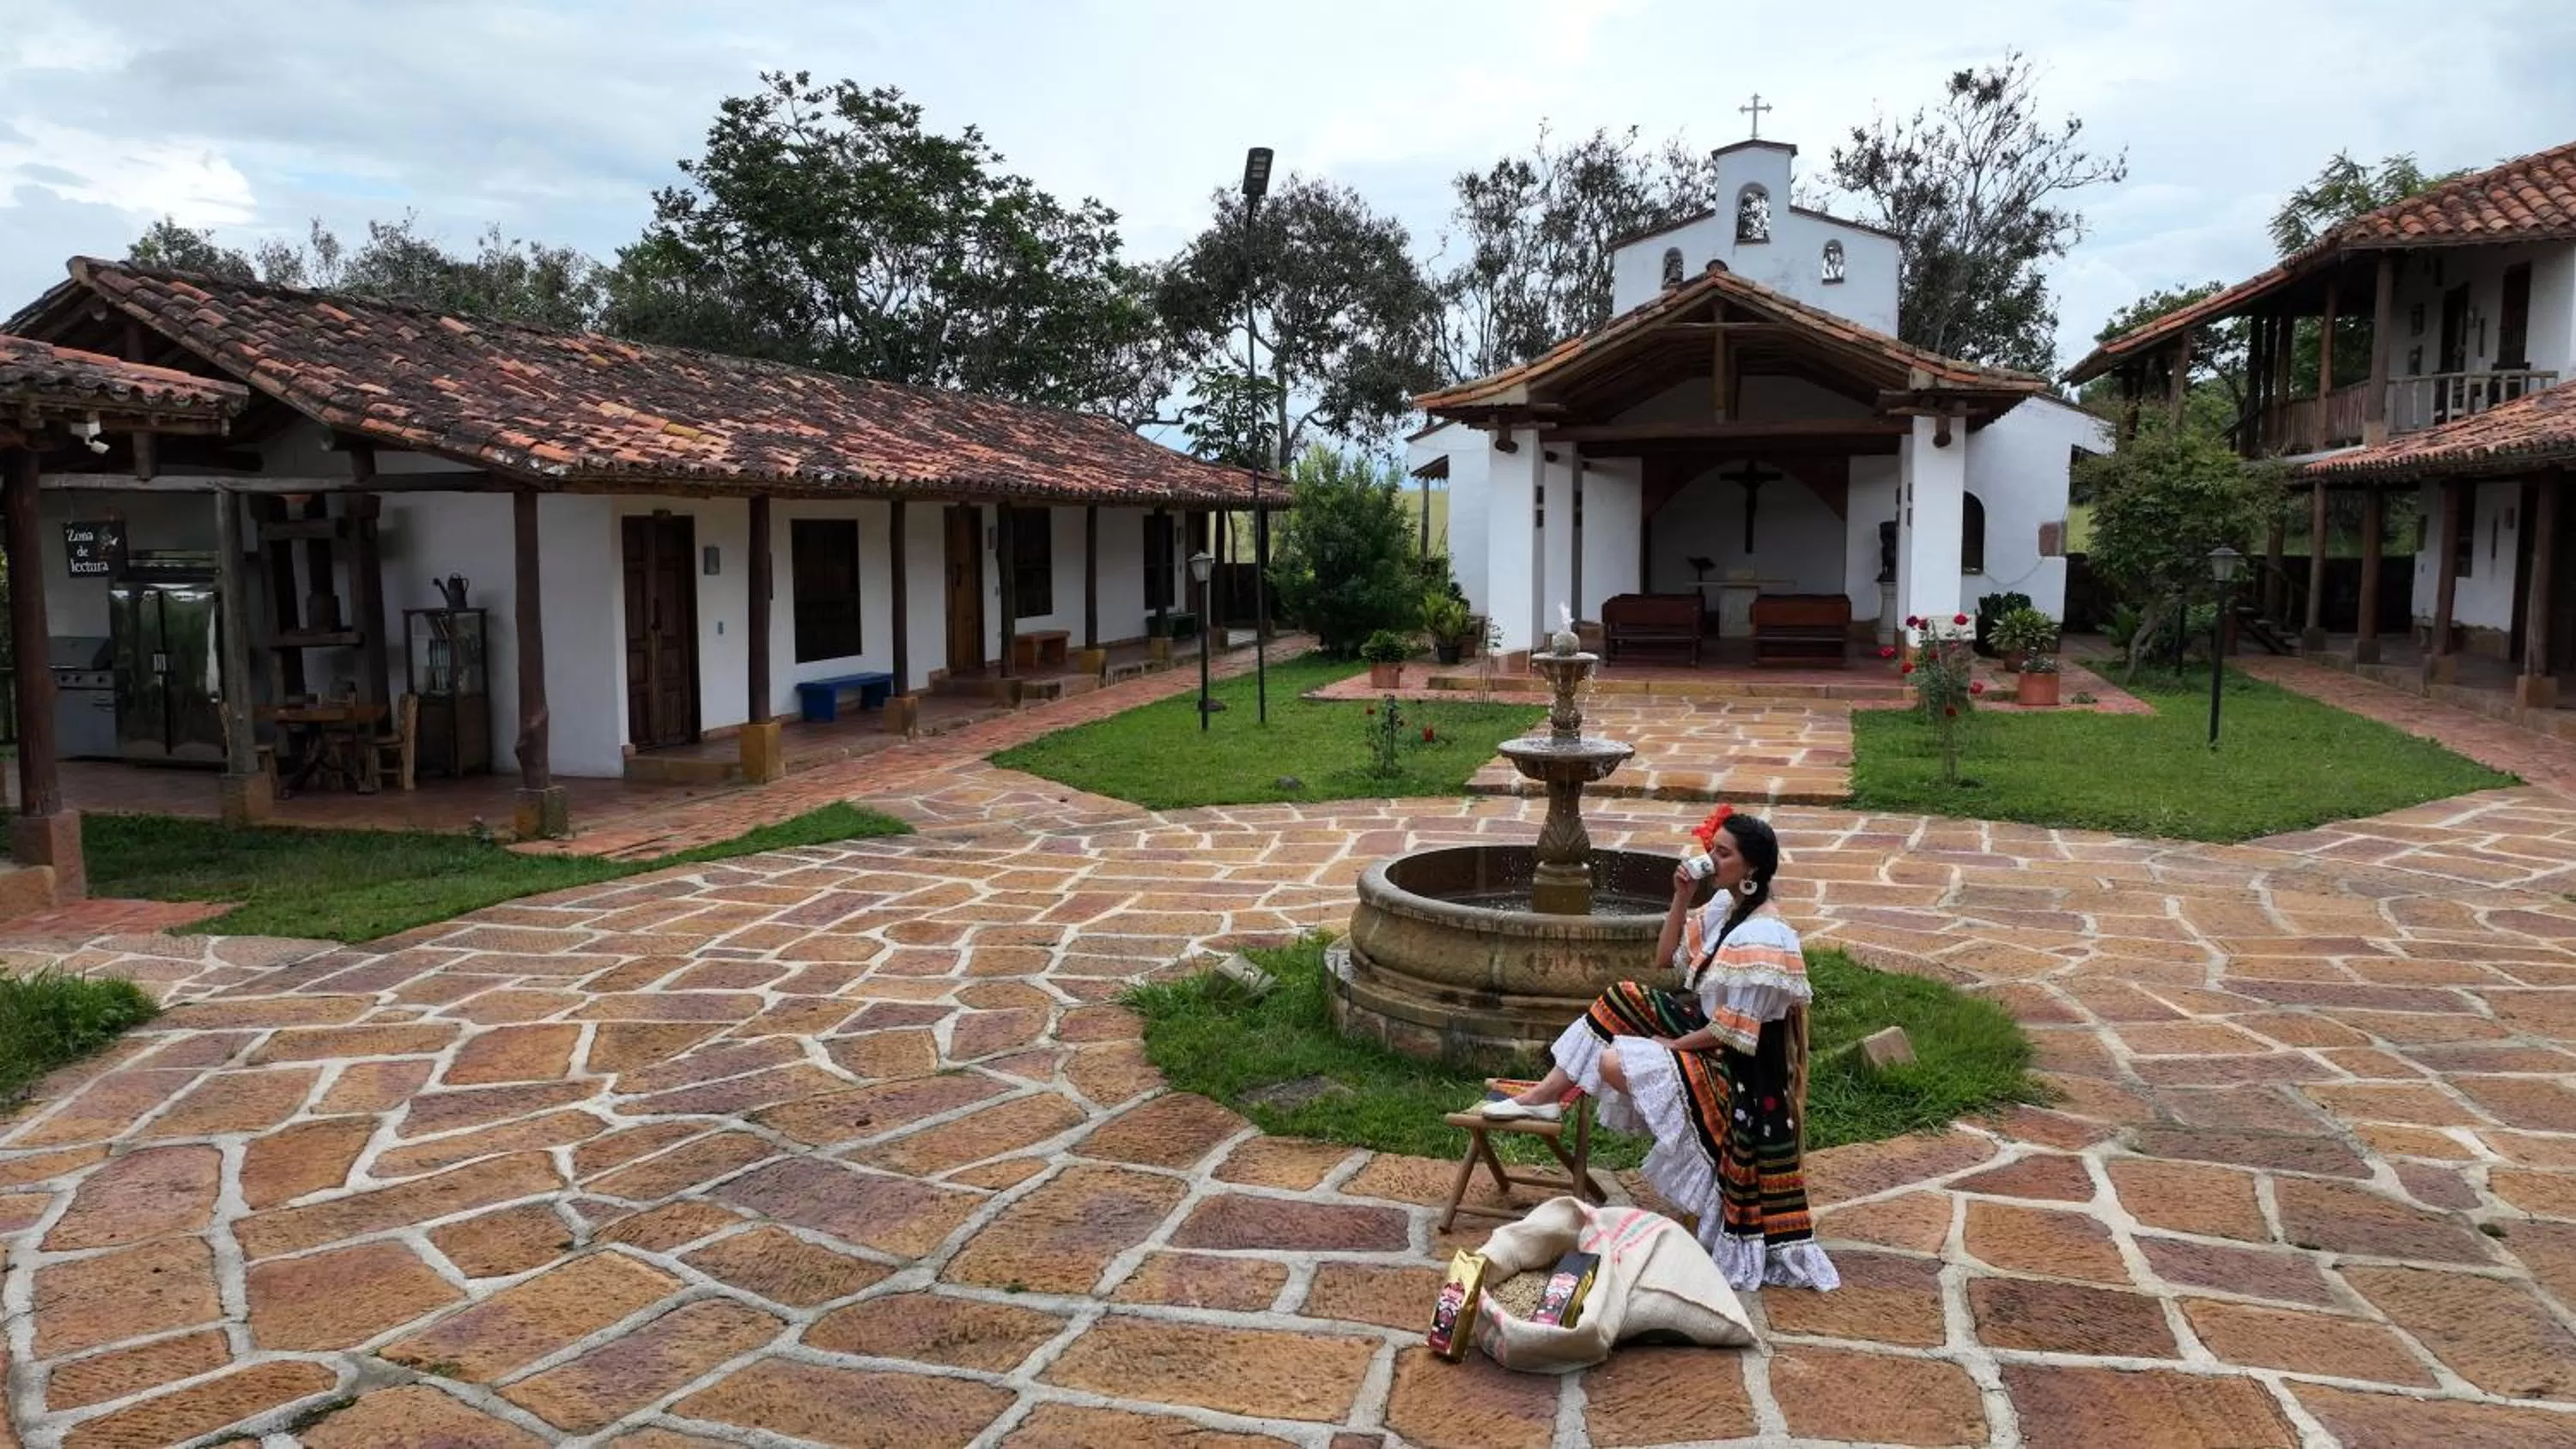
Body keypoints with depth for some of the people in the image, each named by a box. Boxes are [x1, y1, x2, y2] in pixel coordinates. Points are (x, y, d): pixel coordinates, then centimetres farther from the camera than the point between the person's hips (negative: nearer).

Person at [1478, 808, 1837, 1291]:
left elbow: (1733, 1032, -24)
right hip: (1705, 1025, 10)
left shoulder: (1763, 938, -27)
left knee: (1613, 1064, -21)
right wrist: (1682, 898, -4)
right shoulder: (1724, 905, 1)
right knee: (1618, 1004, 6)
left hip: (1736, 1068, -10)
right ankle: (1543, 1096, 11)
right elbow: (1668, 956, 9)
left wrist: (1670, 1046, -12)